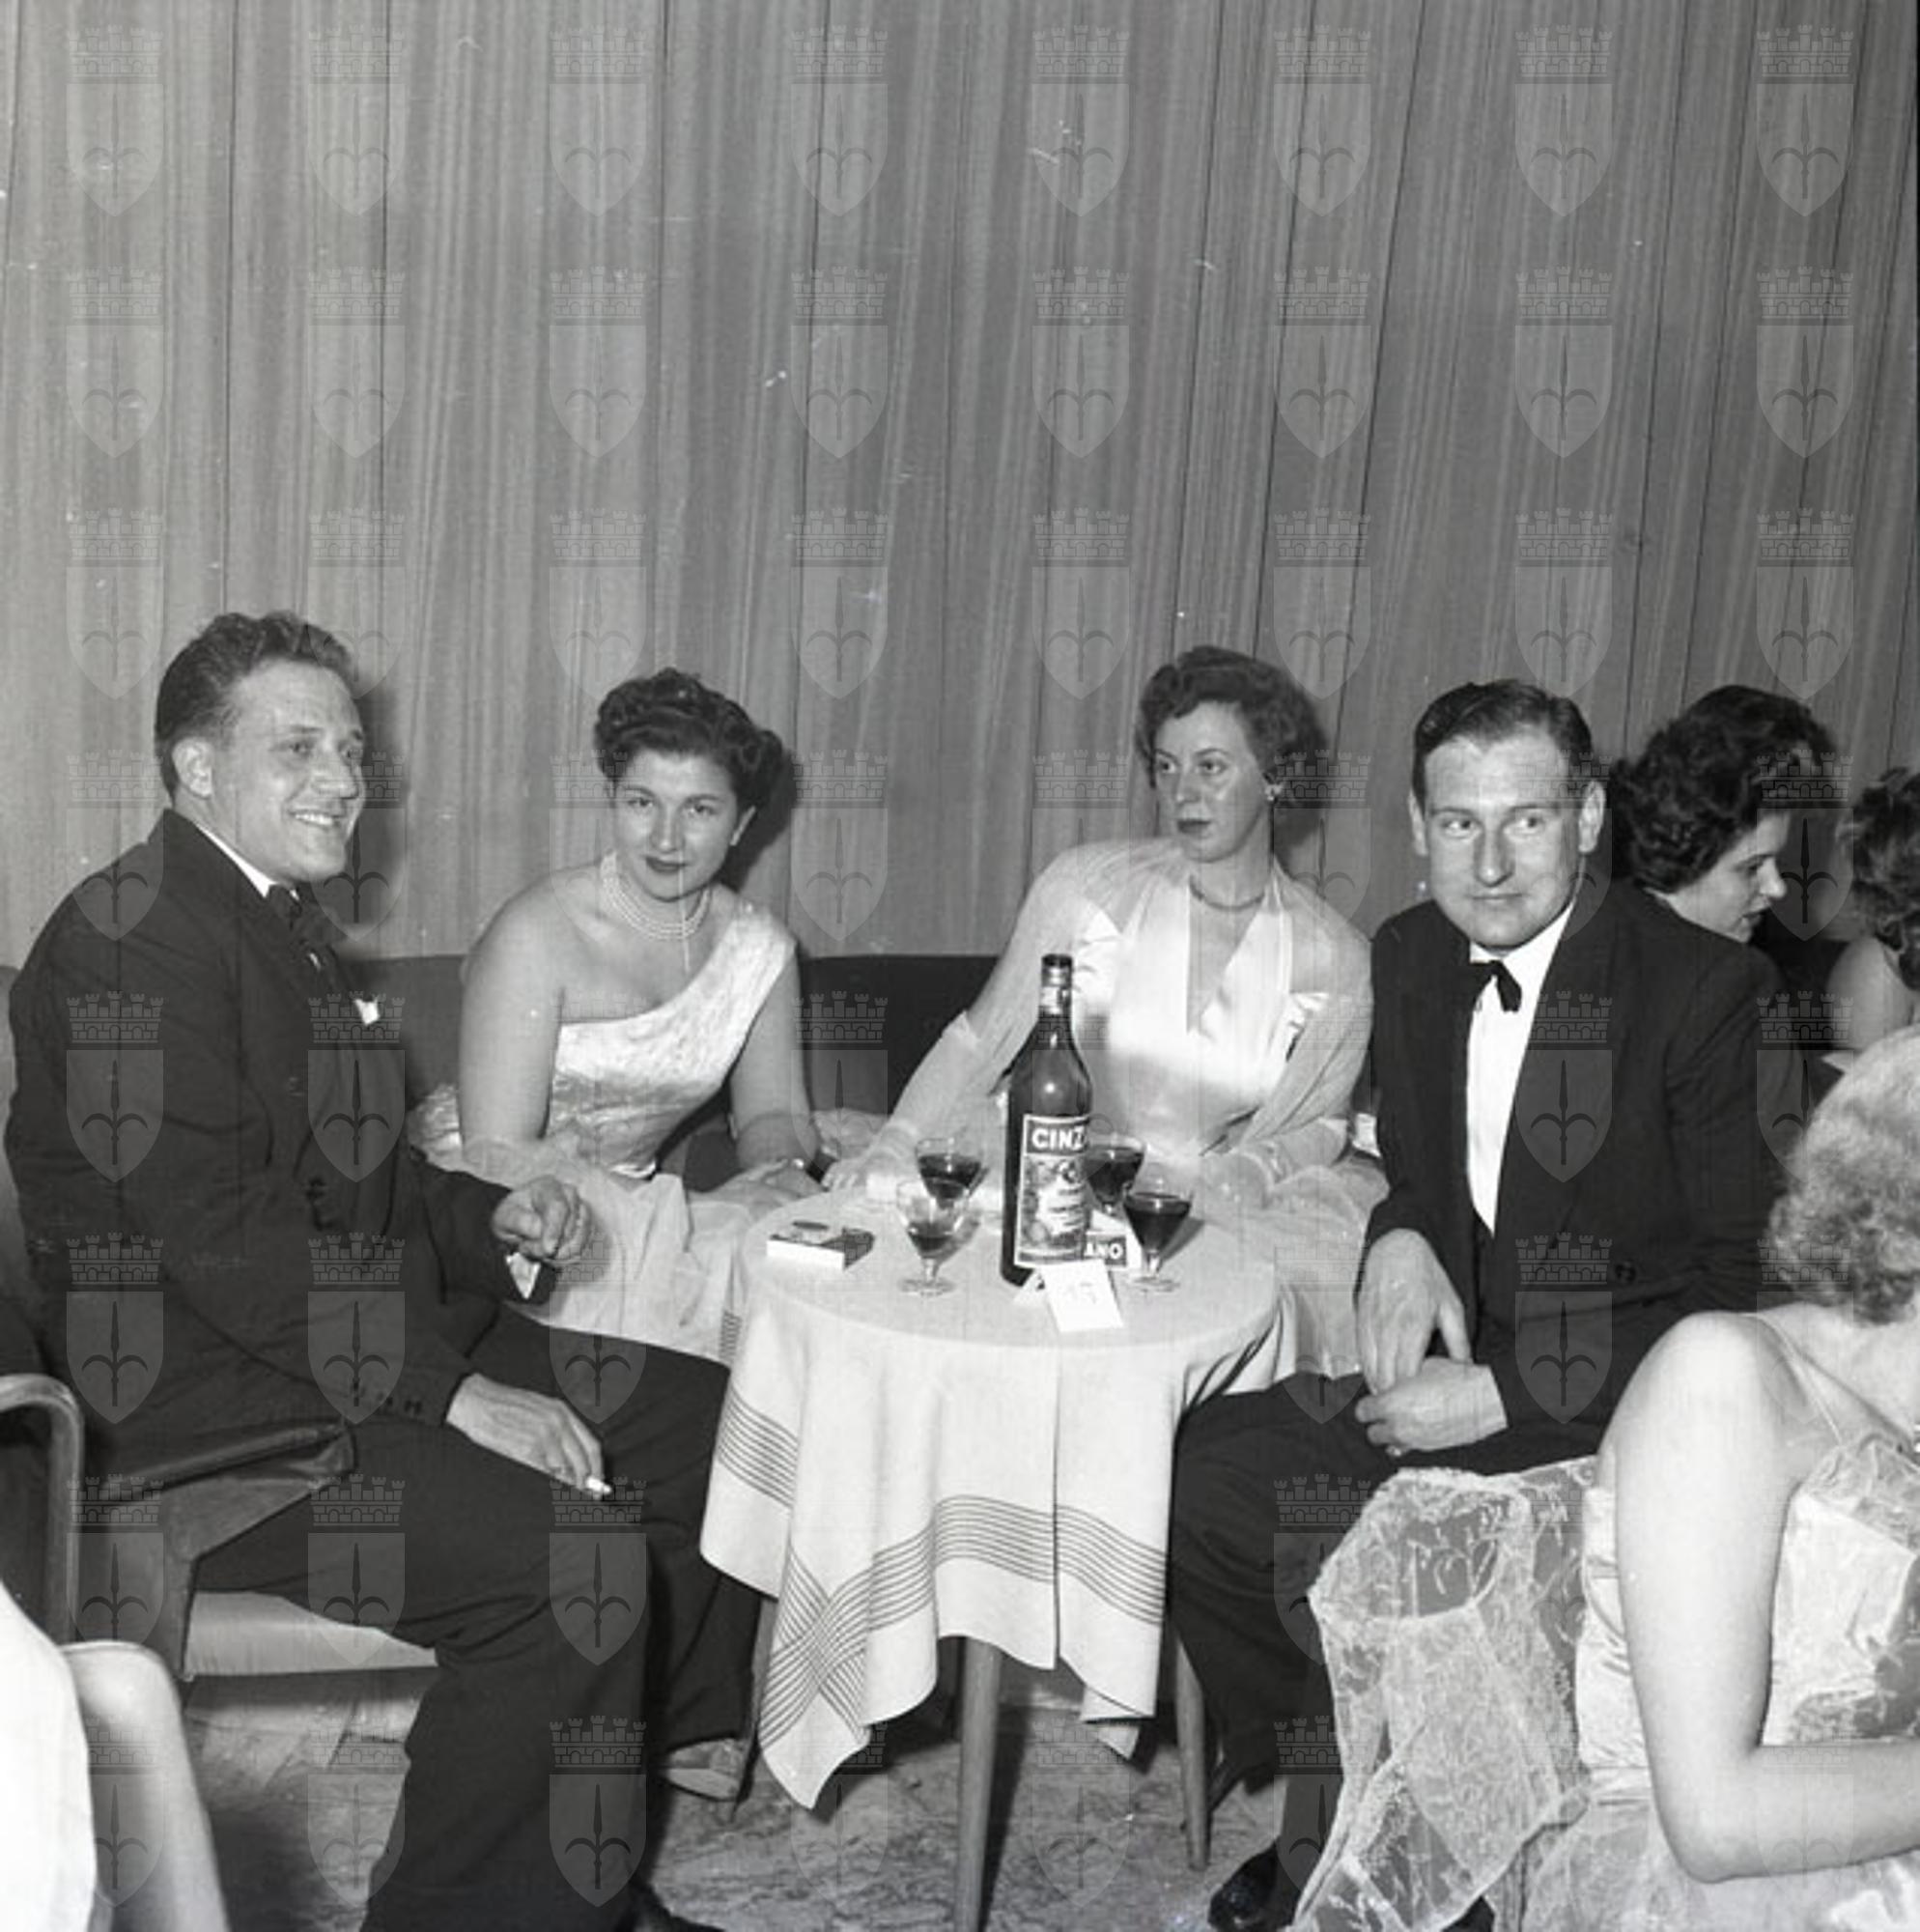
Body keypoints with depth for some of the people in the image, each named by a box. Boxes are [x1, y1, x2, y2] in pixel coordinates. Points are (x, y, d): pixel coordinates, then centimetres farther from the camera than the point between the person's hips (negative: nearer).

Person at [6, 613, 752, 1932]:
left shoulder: (277, 924, 19)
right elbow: (215, 1229, -23)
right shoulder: (134, 940, -14)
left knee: (708, 1424, 6)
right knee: (574, 1559, -27)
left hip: (361, 1350, 11)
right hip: (211, 1405, -11)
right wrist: (450, 1390, -23)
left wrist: (489, 1218, 3)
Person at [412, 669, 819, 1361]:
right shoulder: (535, 935, -16)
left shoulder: (757, 948, 0)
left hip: (633, 1206, 5)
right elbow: (496, 1153, -19)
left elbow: (773, 1113, 12)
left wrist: (784, 1171, -11)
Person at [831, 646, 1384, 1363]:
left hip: (1216, 1199, 1)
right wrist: (893, 1148, -11)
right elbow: (979, 1040, 2)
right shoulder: (1085, 885, -3)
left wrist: (1252, 1167, -14)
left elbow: (1317, 1124, 9)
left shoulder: (1332, 955, 0)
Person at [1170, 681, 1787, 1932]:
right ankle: (1322, 1807, 13)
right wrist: (1400, 1241, -6)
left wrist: (1504, 1394, -20)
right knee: (1200, 1467, -8)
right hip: (1462, 1367, 7)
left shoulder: (1707, 990, -16)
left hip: (1615, 1411, -7)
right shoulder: (1412, 958, 5)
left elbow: (1745, 1289, -16)